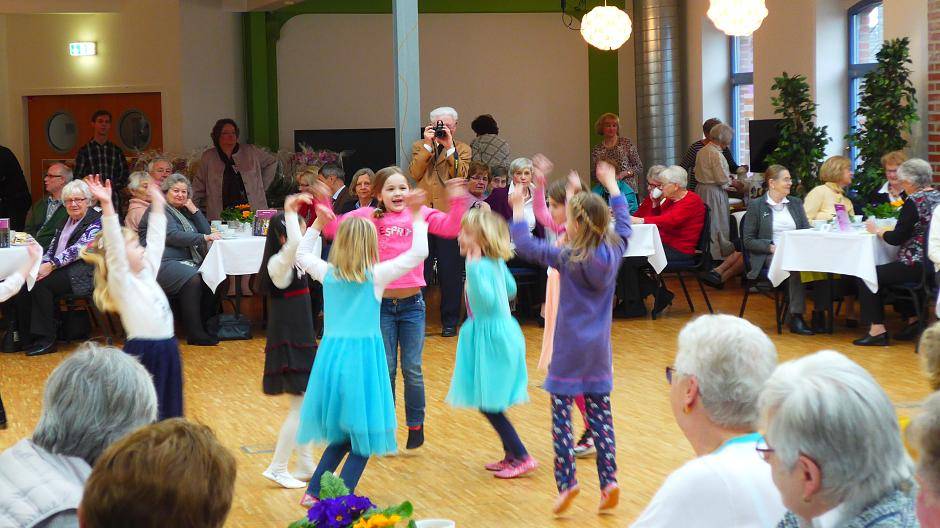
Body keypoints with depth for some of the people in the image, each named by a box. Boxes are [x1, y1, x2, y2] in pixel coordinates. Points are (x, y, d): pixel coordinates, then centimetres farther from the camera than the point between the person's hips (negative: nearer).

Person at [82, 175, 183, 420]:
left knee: (169, 414, 14)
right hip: (143, 353, -8)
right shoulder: (121, 282, -11)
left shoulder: (147, 273, 11)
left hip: (166, 350, 8)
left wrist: (157, 205, 23)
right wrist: (107, 205, -35)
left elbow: (156, 239, 21)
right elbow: (113, 245, -25)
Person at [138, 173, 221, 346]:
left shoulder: (184, 211, 25)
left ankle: (206, 326, -15)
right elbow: (173, 236, -16)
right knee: (192, 278, -33)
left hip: (185, 262, 8)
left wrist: (193, 209, 9)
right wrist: (204, 237, -19)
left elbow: (206, 230, 18)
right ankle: (194, 334, -29)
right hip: (162, 264, -8)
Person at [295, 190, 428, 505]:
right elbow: (419, 253, -4)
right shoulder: (376, 275, -6)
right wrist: (417, 216, 4)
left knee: (341, 435, 18)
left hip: (331, 355, 5)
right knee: (365, 437, 3)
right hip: (363, 355, -5)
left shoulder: (327, 273, 5)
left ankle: (313, 492, 16)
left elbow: (301, 253, 25)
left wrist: (318, 224, 31)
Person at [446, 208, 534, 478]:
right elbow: (511, 289, 22)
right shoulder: (497, 263, 7)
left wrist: (473, 267, -34)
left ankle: (522, 457, 1)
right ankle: (511, 455, 24)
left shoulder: (481, 266, -20)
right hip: (500, 331, 10)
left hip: (491, 337, -10)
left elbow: (487, 300, -33)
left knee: (488, 403, -4)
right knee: (491, 403, 16)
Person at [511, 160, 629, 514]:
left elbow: (524, 245, -8)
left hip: (569, 351, -5)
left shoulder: (568, 259, -14)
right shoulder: (614, 252, -2)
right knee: (600, 413, 9)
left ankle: (566, 482, -5)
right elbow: (623, 222, 18)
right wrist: (611, 185, 29)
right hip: (598, 351, 5)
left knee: (561, 415, 0)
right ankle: (609, 481, 6)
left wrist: (518, 209, 5)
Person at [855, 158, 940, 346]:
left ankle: (877, 329, -2)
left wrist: (877, 231, 3)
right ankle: (912, 320, 26)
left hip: (918, 266, -9)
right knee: (889, 274, 29)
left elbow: (897, 239, -15)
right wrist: (884, 230, 18)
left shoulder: (914, 201, -16)